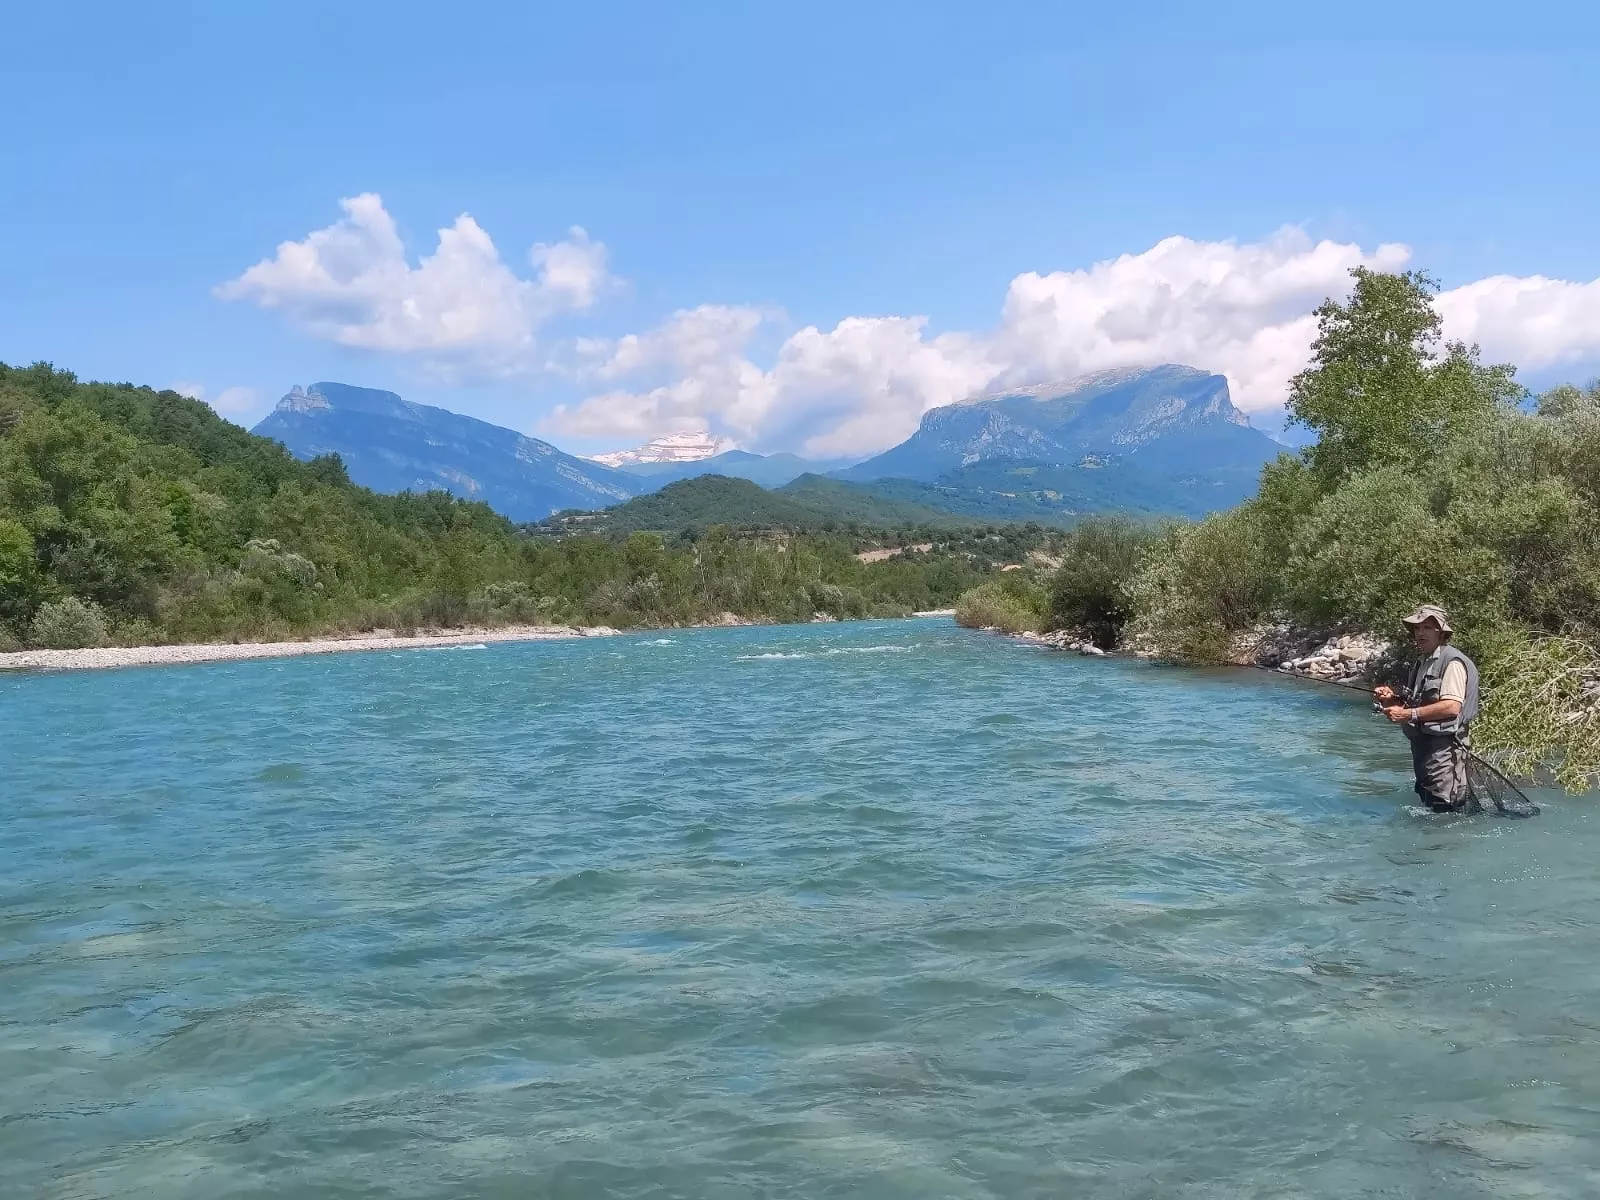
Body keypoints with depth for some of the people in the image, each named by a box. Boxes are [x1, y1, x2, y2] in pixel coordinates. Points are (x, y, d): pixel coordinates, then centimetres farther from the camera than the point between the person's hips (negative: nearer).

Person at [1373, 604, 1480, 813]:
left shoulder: (1452, 661, -14)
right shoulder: (1424, 661, 17)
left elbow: (1452, 707, -25)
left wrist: (1409, 714, -24)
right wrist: (1394, 698, 7)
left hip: (1444, 746, -10)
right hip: (1422, 742, 10)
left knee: (1446, 809, -9)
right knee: (1428, 805, 18)